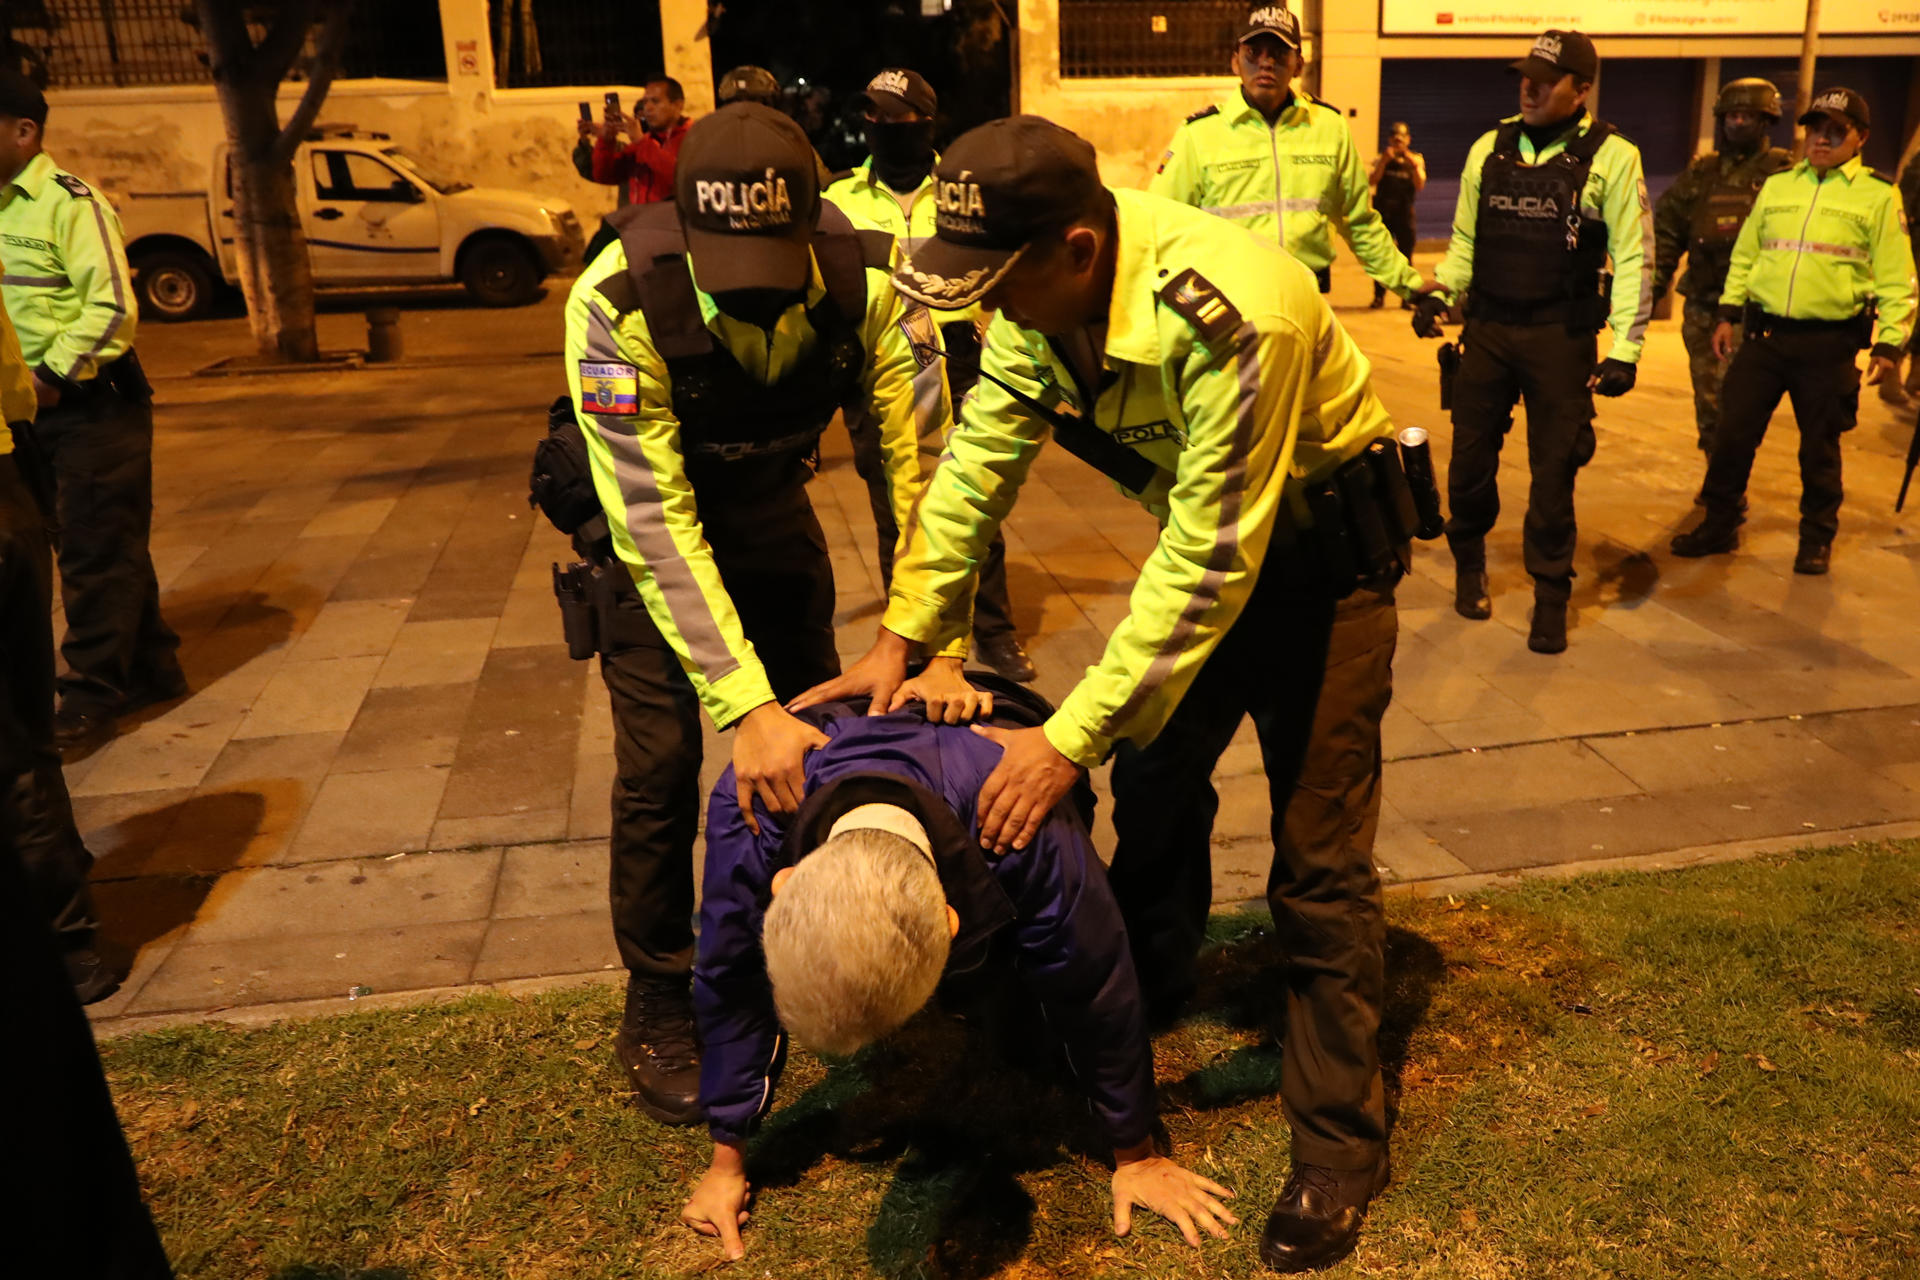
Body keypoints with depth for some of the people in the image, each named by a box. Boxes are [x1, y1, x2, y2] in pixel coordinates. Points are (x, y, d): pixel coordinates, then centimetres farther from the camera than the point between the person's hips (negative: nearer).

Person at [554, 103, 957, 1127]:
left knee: (817, 724, 7)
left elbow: (921, 456, -23)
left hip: (769, 495, 3)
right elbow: (654, 523, -36)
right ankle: (658, 1008, 15)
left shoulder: (864, 275, -29)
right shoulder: (617, 303, -36)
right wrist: (746, 706, -41)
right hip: (642, 505, -3)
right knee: (661, 760, -6)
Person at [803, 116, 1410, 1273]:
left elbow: (1211, 566, -33)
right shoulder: (1037, 289, -14)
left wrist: (1071, 739, -30)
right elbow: (981, 458, -5)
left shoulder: (1229, 316, -37)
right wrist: (904, 636, -12)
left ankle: (1341, 1145, 12)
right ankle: (1148, 998, 42)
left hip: (1318, 547, -7)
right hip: (1203, 533, 7)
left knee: (1319, 858, -5)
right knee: (1154, 778, 15)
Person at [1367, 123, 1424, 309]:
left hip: (1404, 212, 0)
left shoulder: (1415, 160, 8)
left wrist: (1414, 165, -15)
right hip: (1383, 212, 0)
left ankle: (1407, 297, 5)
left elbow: (1420, 186, -4)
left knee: (1406, 255, 0)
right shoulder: (1381, 159, 9)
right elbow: (1372, 180, -7)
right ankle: (1379, 296, 5)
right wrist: (1384, 161, -17)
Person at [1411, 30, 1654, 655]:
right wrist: (1438, 293, -2)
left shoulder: (1611, 156, -3)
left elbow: (1633, 258, -2)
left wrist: (1624, 348, -8)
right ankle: (1469, 564, 32)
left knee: (1554, 469, 3)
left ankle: (1551, 593, 17)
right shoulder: (1489, 150, 7)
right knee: (1471, 455, 8)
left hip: (1561, 339, -3)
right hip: (1487, 329, 3)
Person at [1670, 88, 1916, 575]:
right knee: (1733, 433, 3)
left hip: (1829, 343, -3)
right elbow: (1745, 257, 15)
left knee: (1820, 447, 7)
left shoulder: (1878, 196, 0)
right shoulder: (1777, 186, 11)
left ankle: (1817, 539, 23)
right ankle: (1720, 525, 17)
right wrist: (1728, 315, 9)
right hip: (1764, 334, 3)